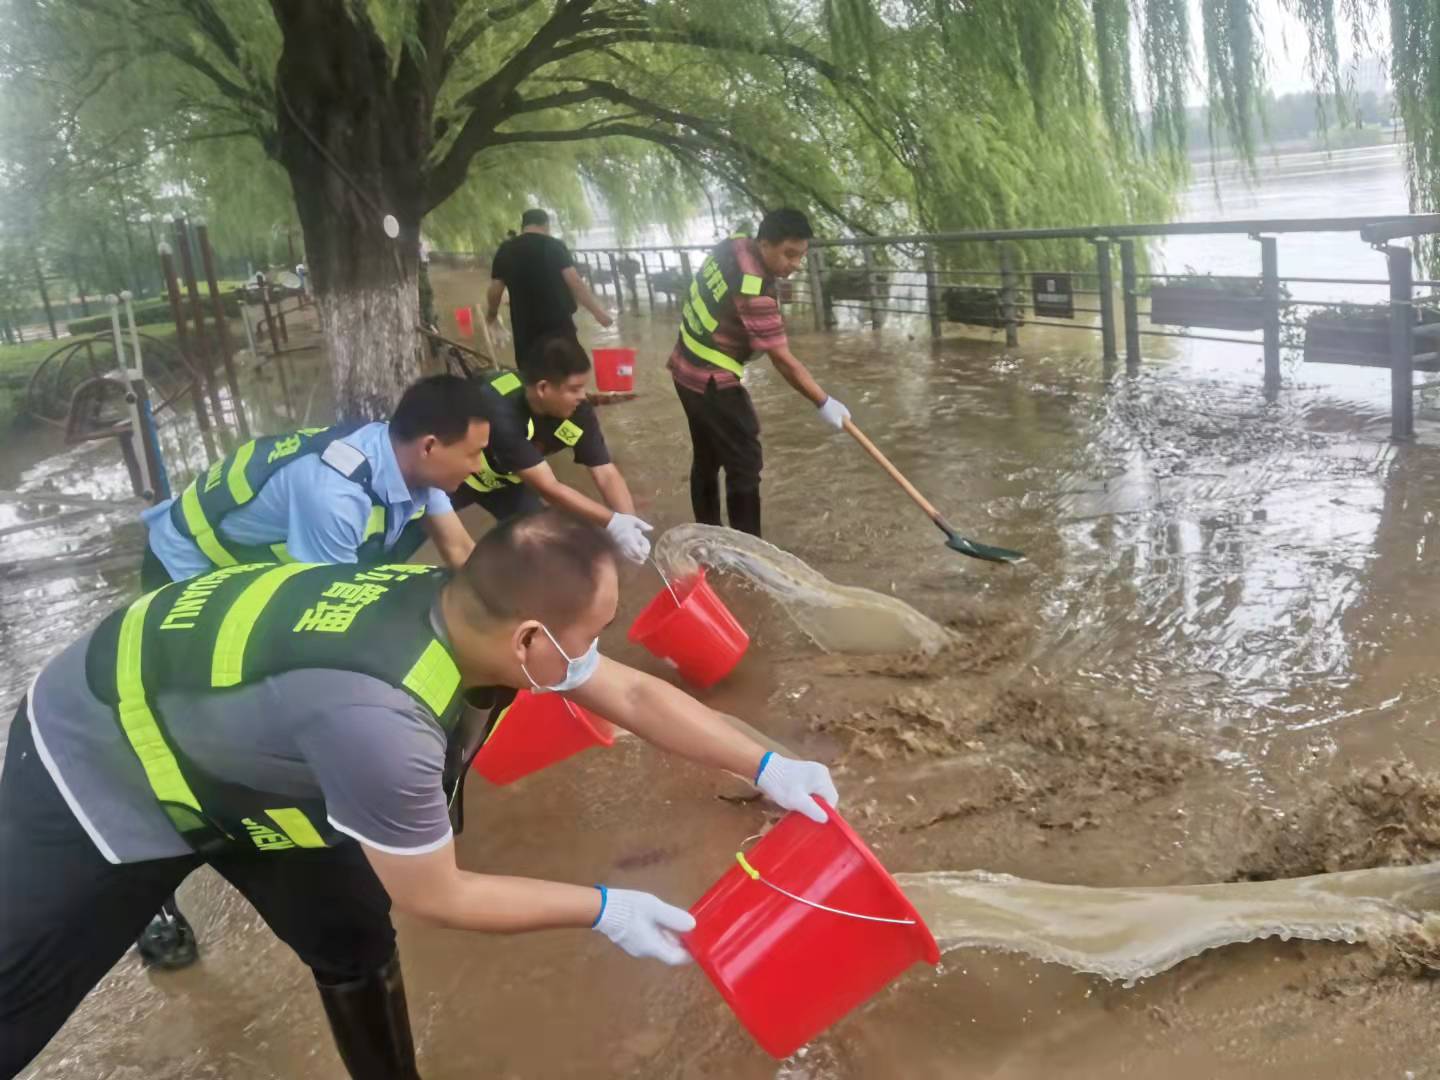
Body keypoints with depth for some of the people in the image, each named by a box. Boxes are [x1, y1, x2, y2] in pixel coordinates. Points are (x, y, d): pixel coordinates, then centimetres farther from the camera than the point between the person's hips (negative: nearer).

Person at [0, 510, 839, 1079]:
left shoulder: (466, 605, -19)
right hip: (98, 765, -7)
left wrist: (765, 767, -7)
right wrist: (603, 910, -17)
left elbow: (634, 694, -5)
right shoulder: (378, 717, -43)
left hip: (223, 740, 7)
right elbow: (435, 896, -26)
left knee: (355, 940, 9)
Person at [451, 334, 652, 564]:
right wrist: (612, 522, -48)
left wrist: (629, 523, -43)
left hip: (501, 476, 5)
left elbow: (606, 474, -25)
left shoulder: (577, 411, -28)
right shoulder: (500, 412, -43)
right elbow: (547, 488, -42)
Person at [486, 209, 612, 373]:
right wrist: (598, 311, -4)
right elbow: (575, 282, -10)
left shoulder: (505, 251, 7)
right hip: (559, 324, -2)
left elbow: (495, 291, 9)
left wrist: (491, 316, 28)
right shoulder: (554, 246, -2)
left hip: (525, 328, 3)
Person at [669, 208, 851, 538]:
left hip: (687, 369, 10)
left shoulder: (732, 245, -2)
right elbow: (784, 361, -25)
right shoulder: (754, 293, -29)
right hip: (712, 381, -10)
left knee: (707, 458, 19)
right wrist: (823, 403, -17)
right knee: (744, 465, -4)